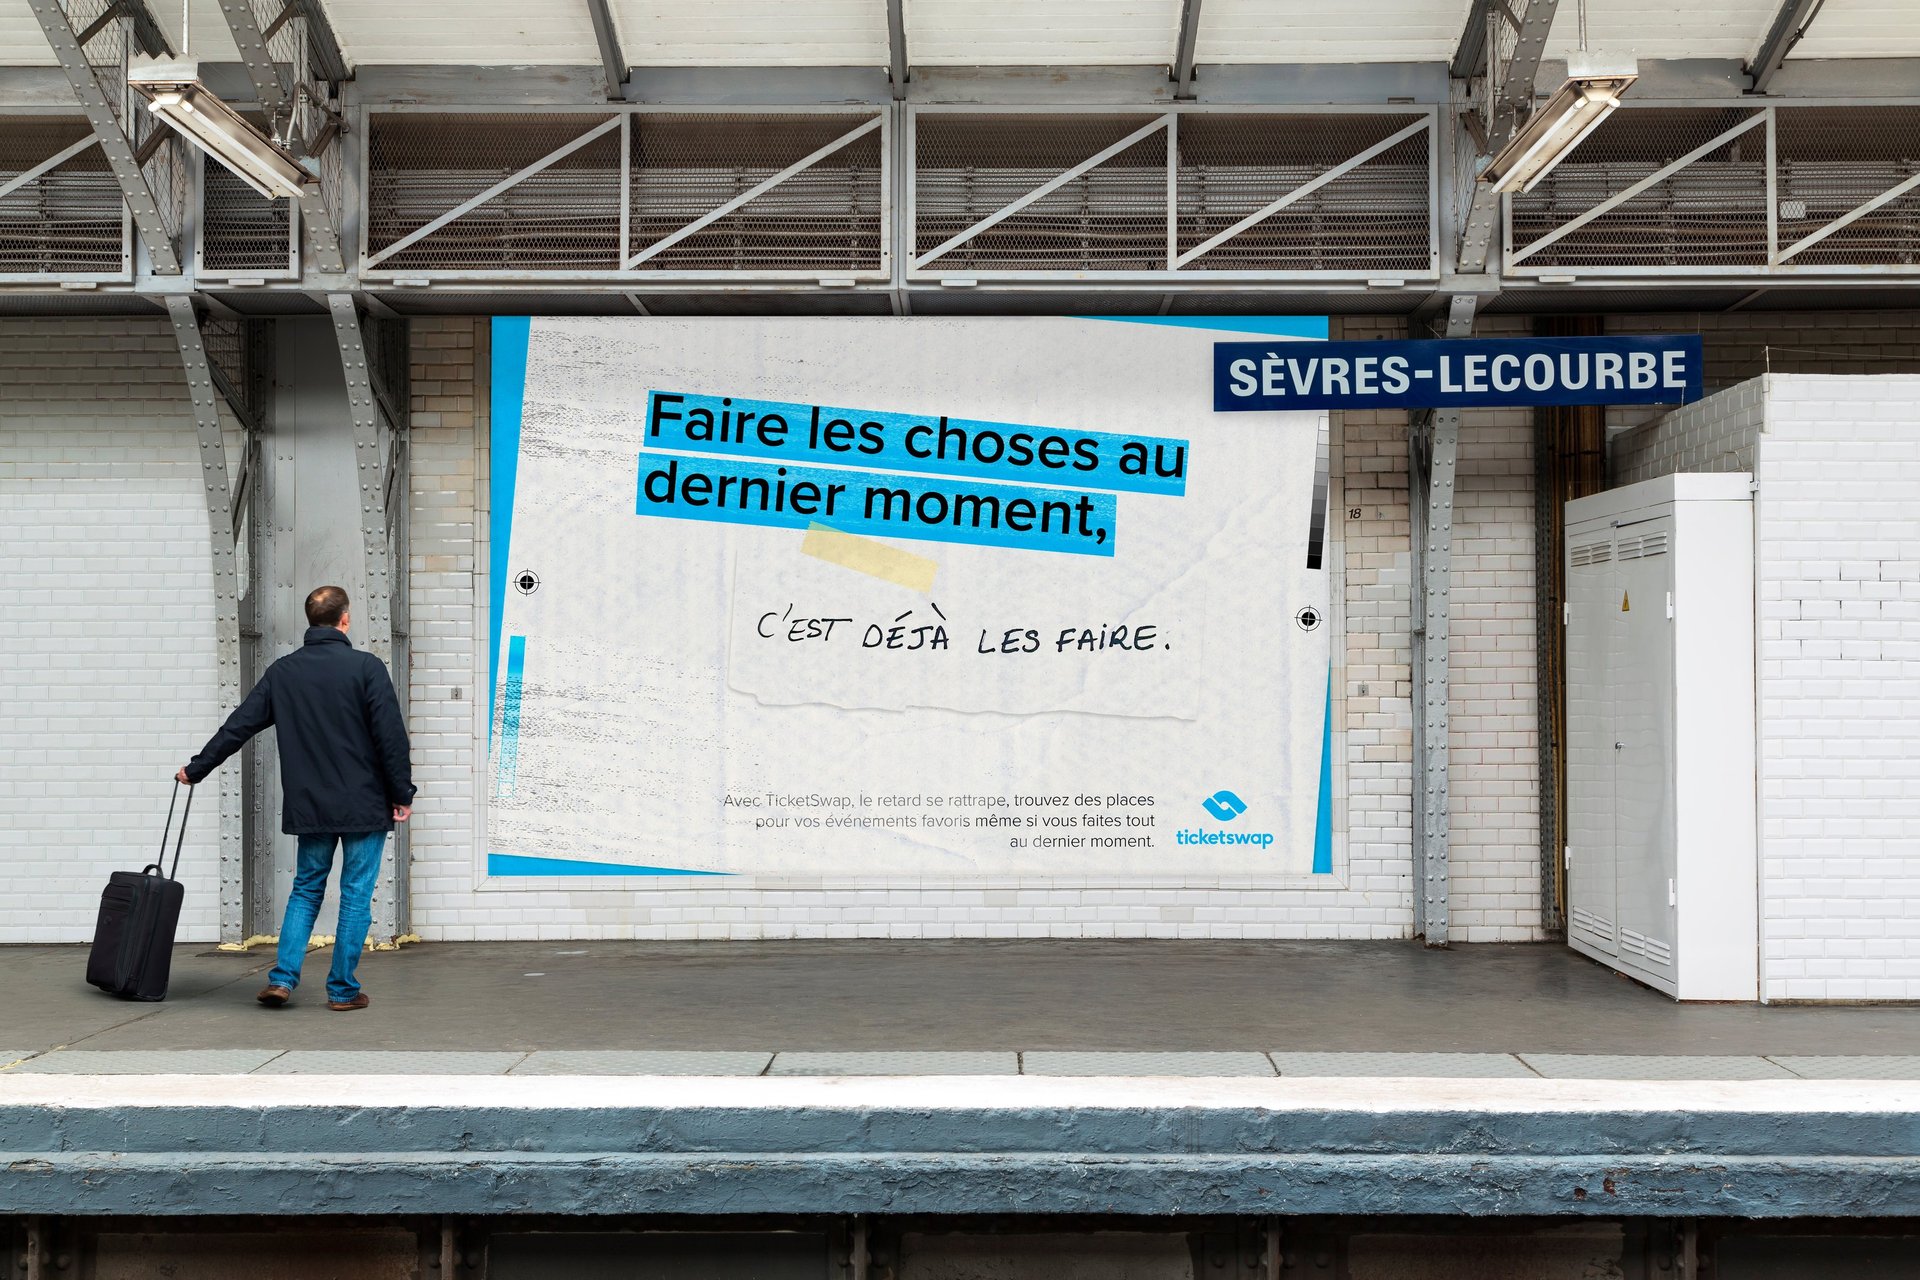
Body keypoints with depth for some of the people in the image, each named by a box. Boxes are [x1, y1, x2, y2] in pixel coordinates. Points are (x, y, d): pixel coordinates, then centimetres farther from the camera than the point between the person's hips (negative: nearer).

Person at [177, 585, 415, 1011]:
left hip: (310, 807, 4)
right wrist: (403, 794, -3)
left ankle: (282, 977, 7)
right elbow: (391, 736, -11)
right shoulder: (366, 667, -8)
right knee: (356, 895, 4)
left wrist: (196, 769, 20)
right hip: (364, 807, -4)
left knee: (306, 889, 17)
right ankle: (343, 990, 6)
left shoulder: (283, 672, 5)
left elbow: (238, 726, 9)